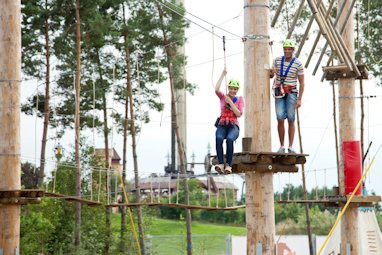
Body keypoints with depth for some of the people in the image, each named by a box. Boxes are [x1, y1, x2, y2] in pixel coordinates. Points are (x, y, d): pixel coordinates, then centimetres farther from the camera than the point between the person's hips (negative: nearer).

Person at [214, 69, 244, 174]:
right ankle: (221, 164, -44)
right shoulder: (222, 97, 12)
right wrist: (223, 74, -8)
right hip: (222, 125, 1)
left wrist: (230, 102, -10)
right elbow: (216, 89, -10)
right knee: (219, 138, -36)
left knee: (229, 139, -37)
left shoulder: (240, 99, 10)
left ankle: (228, 165, -37)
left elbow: (239, 114, -3)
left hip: (233, 126, -1)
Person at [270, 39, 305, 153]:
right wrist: (272, 72, -12)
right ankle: (281, 146, -3)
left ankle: (291, 147, 0)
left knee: (291, 120, -3)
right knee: (280, 119, -9)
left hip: (291, 93, -2)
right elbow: (271, 75, 13)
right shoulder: (277, 60, 4)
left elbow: (302, 83, -3)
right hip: (279, 93, 2)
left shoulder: (298, 64, -4)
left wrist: (299, 99, -9)